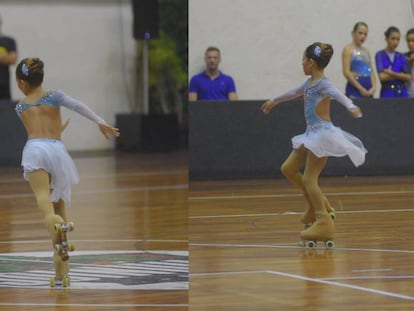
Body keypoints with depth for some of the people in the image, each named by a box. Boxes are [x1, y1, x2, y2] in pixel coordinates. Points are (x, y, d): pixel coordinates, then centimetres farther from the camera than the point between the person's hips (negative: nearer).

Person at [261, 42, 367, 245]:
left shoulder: (323, 84, -15)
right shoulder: (310, 83, 13)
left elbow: (337, 94, -35)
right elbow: (294, 93, 32)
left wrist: (351, 107, -55)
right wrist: (274, 101, 49)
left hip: (323, 133, -9)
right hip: (312, 134, 9)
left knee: (309, 178, -11)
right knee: (288, 169, 11)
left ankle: (324, 223, -11)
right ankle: (317, 203, 19)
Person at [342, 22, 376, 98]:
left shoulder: (366, 51, 16)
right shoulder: (348, 49, -2)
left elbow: (371, 72, 15)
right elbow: (346, 72, -11)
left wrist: (373, 87, -3)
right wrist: (361, 89, -14)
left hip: (368, 91, 6)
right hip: (354, 88, -6)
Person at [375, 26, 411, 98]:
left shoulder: (401, 57, 11)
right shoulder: (380, 55, 0)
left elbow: (408, 77, 1)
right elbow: (382, 77, -10)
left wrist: (392, 73, -11)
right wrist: (401, 75, -3)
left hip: (402, 92, 3)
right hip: (387, 92, -3)